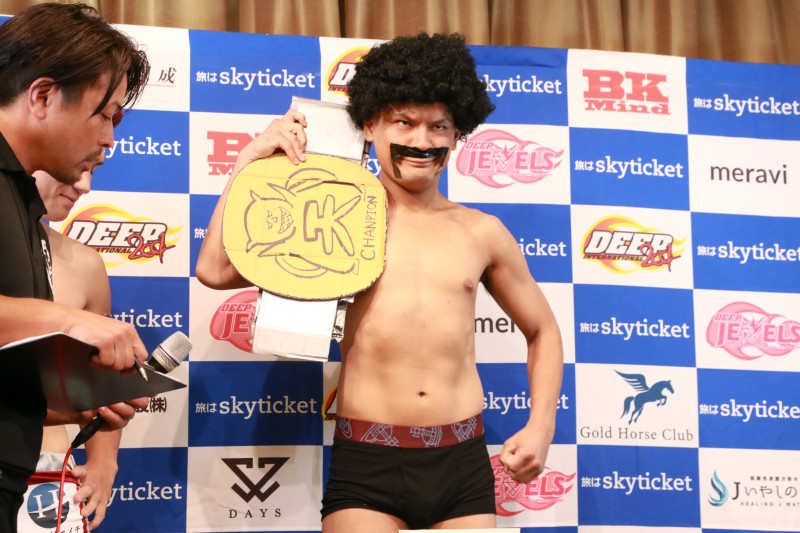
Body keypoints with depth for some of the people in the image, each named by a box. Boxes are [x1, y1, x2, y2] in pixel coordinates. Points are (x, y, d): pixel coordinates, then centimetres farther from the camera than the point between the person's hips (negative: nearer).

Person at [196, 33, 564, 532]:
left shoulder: (482, 233, 10)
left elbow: (543, 331, 22)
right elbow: (216, 270, -6)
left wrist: (541, 426, 8)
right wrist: (251, 159, -3)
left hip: (464, 469, 2)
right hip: (367, 469, -2)